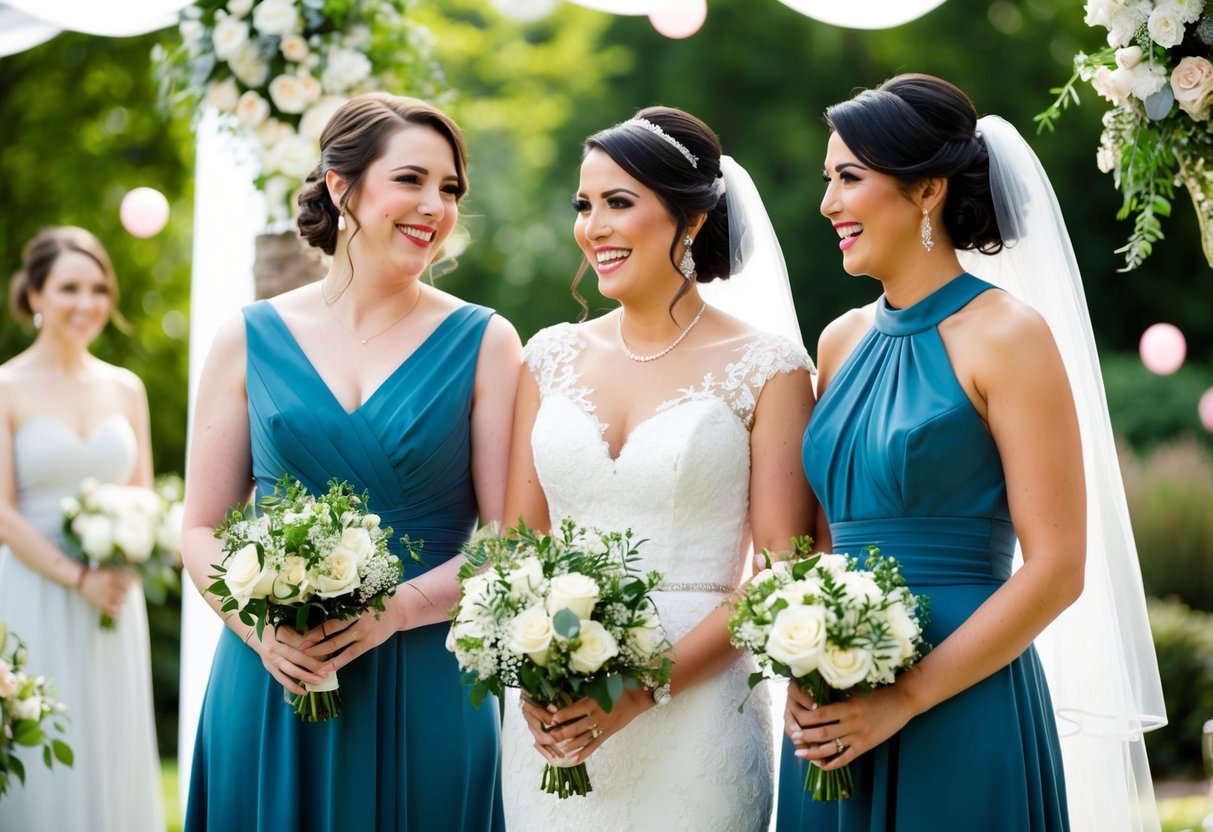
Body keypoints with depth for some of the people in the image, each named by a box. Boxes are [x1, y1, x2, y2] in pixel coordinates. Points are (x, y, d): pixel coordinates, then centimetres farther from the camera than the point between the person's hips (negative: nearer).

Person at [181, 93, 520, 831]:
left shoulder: (483, 344, 1)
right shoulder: (252, 341, 5)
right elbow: (203, 529, 6)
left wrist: (396, 611, -18)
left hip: (423, 695, -1)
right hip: (270, 682, 1)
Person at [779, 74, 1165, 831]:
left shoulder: (1006, 335, -9)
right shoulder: (843, 341, 9)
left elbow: (1057, 570, -13)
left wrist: (904, 699, -17)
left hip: (963, 714, -5)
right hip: (834, 719, 6)